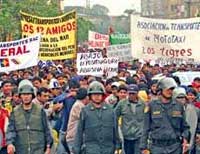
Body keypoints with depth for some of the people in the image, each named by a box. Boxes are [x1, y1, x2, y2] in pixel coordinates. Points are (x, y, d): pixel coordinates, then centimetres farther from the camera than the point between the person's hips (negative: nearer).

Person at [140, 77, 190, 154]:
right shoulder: (152, 106, 2)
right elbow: (145, 128, 3)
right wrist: (144, 147, -2)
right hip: (157, 147, -1)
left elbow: (185, 127, 14)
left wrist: (185, 138, -6)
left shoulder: (179, 106, 8)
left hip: (175, 147, 2)